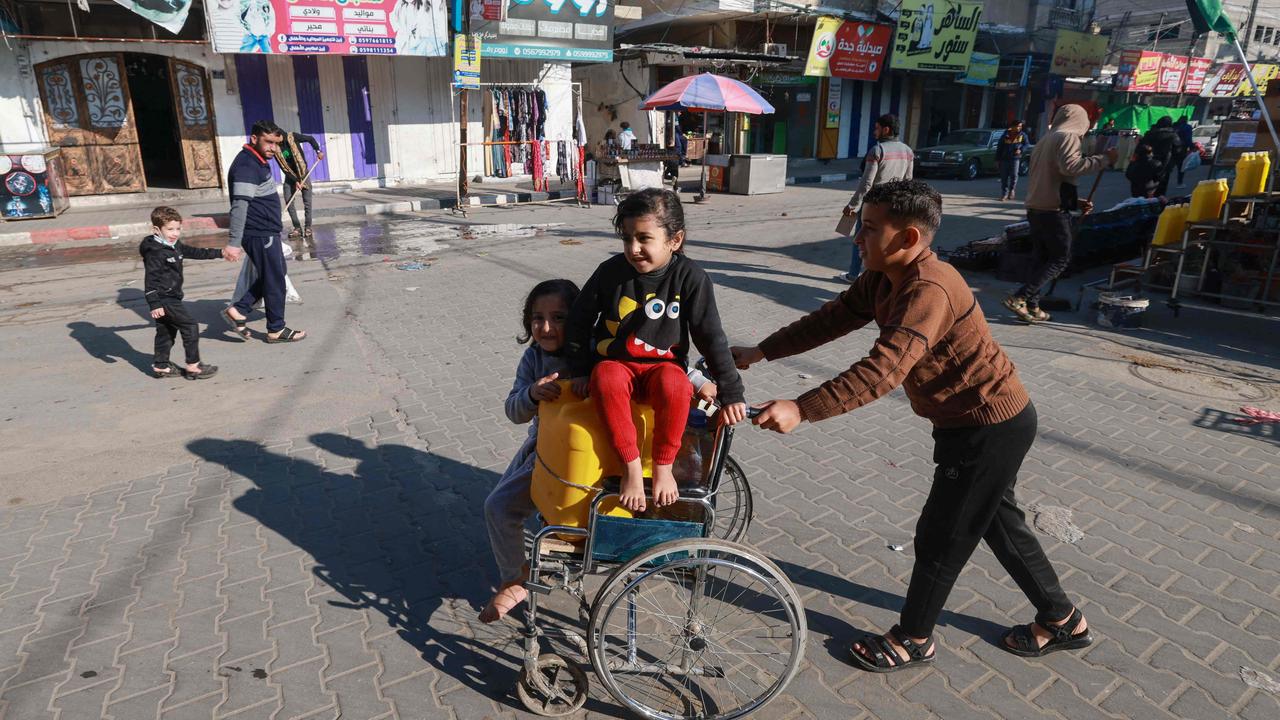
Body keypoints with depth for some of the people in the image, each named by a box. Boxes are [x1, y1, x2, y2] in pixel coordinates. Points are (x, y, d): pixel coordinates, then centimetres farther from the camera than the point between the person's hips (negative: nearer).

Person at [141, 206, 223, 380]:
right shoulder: (155, 252, -18)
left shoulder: (175, 246, 9)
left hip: (171, 297, 10)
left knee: (166, 331, 16)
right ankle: (193, 366, -2)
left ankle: (160, 365, 25)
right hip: (164, 300, -10)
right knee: (190, 326, -8)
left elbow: (195, 252, 23)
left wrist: (219, 253, 22)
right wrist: (154, 304, -26)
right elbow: (150, 279, -22)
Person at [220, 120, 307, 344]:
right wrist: (234, 242, -31)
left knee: (270, 276, 20)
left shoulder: (258, 162, 14)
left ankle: (238, 311, 20)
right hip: (261, 235, -10)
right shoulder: (247, 166, -19)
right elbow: (239, 205, -26)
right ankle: (276, 330, 15)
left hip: (265, 232, 10)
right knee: (274, 281, 2)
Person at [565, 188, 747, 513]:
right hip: (614, 362, 1)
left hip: (662, 365, -1)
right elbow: (579, 319, 7)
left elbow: (711, 337, -7)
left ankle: (663, 466, -14)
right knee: (606, 380, -35)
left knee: (674, 386, -36)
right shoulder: (611, 271, -6)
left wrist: (731, 393, -8)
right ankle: (631, 466, -22)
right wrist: (580, 370, 2)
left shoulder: (690, 277, -10)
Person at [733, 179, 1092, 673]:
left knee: (940, 537, 4)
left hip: (991, 426, -10)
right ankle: (1062, 620, 43)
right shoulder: (884, 279, -1)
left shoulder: (929, 290, -31)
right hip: (973, 420, 10)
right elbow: (832, 319, 3)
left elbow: (882, 371, -41)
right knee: (997, 522, 24)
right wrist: (761, 352, -2)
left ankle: (913, 640, 25)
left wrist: (801, 409, -45)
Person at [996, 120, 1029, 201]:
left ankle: (1012, 189, 12)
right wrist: (998, 159, 3)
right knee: (1004, 176, 3)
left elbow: (1026, 144, 10)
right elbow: (999, 147, 7)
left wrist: (1021, 150, -12)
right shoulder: (1005, 135, 4)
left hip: (1015, 158, 0)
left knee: (1014, 175, -12)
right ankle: (1004, 194, 11)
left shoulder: (1022, 135, 6)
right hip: (1004, 158, 1)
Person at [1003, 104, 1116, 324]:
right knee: (1060, 259, -1)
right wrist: (1103, 159, -18)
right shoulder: (1068, 137, -7)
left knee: (1041, 258, 12)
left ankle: (1032, 306, 10)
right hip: (1054, 211, -9)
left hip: (1036, 208, 9)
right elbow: (1070, 166, -26)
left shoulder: (1047, 140, 22)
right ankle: (1019, 298, -11)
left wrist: (1075, 201, 24)